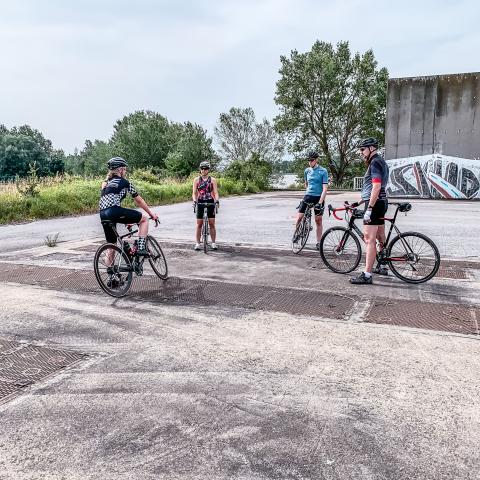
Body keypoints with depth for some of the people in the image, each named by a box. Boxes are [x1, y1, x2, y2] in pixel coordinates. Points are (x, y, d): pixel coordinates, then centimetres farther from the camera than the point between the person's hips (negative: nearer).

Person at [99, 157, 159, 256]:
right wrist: (151, 214, 24)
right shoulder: (125, 182, 7)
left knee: (111, 246, 17)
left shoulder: (106, 183, 27)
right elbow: (139, 201, 13)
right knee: (144, 219, 9)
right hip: (114, 211, -7)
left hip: (103, 215, 7)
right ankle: (141, 248, -2)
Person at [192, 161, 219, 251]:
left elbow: (216, 192, -1)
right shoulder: (196, 180, 5)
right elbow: (194, 192, 1)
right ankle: (197, 243, 7)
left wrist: (217, 201, -19)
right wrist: (194, 200, -17)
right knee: (199, 224, 1)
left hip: (210, 203, 0)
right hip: (200, 203, 0)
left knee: (212, 224, 1)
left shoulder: (212, 180, 4)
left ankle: (213, 243, 9)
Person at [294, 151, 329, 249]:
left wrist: (320, 202, -21)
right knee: (299, 218, -7)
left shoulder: (323, 171, -7)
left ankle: (318, 242, 13)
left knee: (318, 221, 3)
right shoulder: (307, 170, 7)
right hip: (308, 196, 3)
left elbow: (325, 188, -13)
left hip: (318, 197, -3)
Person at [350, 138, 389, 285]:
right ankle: (382, 267, 34)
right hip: (381, 202, 11)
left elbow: (376, 187, -24)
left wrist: (369, 209, -28)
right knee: (380, 238, 20)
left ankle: (366, 275, -15)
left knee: (369, 239, -14)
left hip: (375, 204, -11)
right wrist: (359, 202, 25)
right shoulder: (381, 161, 21)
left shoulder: (375, 162, -12)